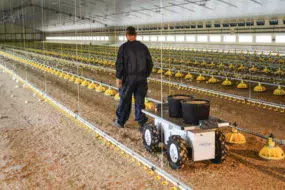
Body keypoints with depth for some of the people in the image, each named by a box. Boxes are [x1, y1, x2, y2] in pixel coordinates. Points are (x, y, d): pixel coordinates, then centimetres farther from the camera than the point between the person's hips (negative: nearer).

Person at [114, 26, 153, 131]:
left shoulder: (124, 47, -8)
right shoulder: (143, 47, 4)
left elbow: (119, 63, -14)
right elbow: (150, 63, 7)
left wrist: (118, 77, -10)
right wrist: (145, 75, 19)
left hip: (128, 78, -3)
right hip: (141, 79, 3)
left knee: (125, 100, 11)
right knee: (140, 101, 7)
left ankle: (120, 121, 25)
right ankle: (142, 124, 4)